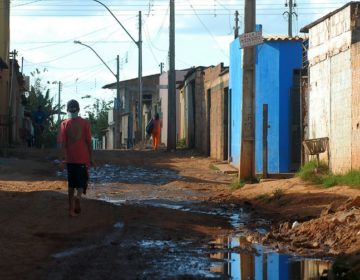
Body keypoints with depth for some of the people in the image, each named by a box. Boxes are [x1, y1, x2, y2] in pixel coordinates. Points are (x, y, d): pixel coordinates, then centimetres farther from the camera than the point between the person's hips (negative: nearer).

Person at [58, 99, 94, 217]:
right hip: (83, 158, -1)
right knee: (82, 182, 6)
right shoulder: (85, 123, -3)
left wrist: (61, 159, -3)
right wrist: (91, 158, 3)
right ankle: (78, 197, -25)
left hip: (70, 159, 1)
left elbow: (62, 143, -5)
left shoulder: (64, 124, -2)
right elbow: (89, 142, -4)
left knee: (71, 184, 11)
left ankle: (71, 209, 10)